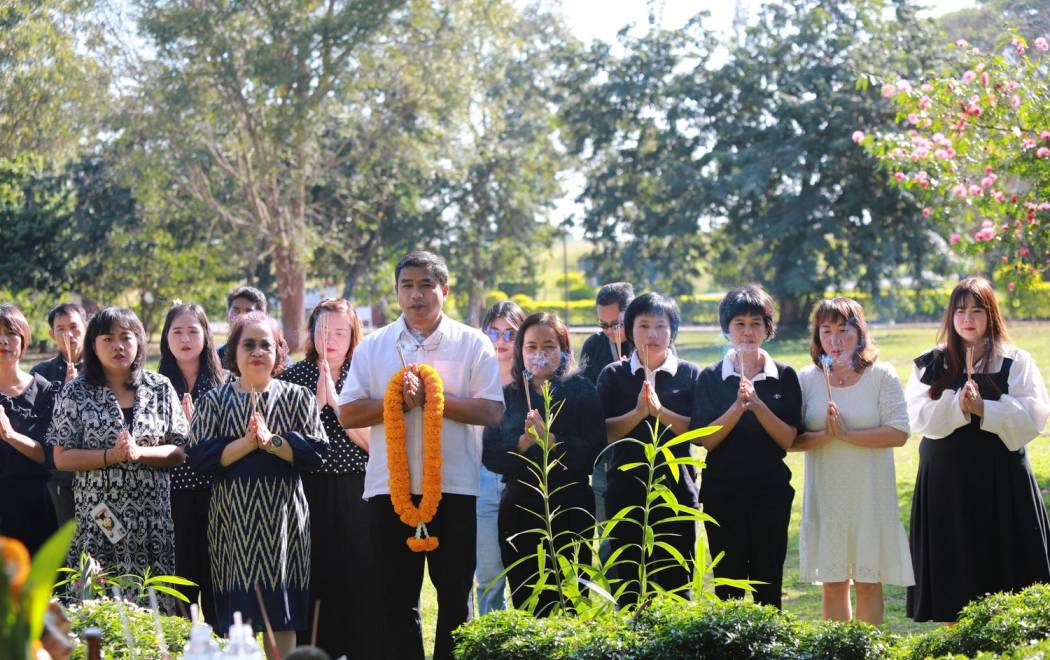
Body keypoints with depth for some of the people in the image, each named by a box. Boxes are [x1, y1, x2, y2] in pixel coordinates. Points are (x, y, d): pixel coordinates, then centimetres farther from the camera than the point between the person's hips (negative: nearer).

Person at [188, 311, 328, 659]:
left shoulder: (298, 398, 8)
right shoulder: (214, 401, 7)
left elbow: (316, 452, -3)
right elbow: (199, 457, -5)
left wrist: (271, 441, -13)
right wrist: (245, 443, -14)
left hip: (282, 517, 0)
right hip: (233, 519, 0)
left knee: (282, 619, 0)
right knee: (236, 615, -1)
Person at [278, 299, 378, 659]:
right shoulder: (294, 376, 4)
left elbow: (370, 440, -5)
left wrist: (336, 401, -14)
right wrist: (316, 402, -14)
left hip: (354, 494, 0)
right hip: (308, 493, 0)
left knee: (357, 581, 0)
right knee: (312, 580, -1)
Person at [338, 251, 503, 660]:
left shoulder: (472, 344, 2)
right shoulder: (373, 347, 7)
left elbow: (491, 410, -8)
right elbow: (348, 414, 0)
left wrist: (431, 396, -15)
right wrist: (399, 400, -13)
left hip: (454, 487, -2)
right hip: (390, 487, 2)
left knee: (455, 595, 7)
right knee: (397, 597, 8)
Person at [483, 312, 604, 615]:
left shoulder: (581, 392, 2)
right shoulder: (508, 396, 10)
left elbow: (593, 453, -8)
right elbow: (491, 456, 1)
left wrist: (549, 439, -18)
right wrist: (523, 442, -15)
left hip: (570, 511, -2)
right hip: (520, 513, 3)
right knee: (525, 604, 2)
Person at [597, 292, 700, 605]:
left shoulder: (690, 375, 5)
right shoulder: (614, 376, 7)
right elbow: (604, 432, -3)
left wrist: (660, 411, -18)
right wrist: (638, 413, -18)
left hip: (676, 489, -1)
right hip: (626, 493, 1)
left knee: (676, 584, 1)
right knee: (628, 584, 4)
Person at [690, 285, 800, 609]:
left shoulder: (784, 376, 4)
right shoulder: (711, 377, 3)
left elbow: (788, 439, -4)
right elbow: (705, 439, -5)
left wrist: (758, 404, -18)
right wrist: (737, 407, -20)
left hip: (771, 492, 0)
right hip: (723, 493, 0)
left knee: (768, 582, 2)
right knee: (728, 580, 2)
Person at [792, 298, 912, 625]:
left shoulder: (881, 375, -2)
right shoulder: (807, 379, 4)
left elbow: (899, 433, -12)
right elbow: (790, 439, -1)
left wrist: (847, 434, -18)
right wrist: (824, 436, -19)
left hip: (870, 493, -2)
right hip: (825, 495, 2)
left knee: (868, 582, 3)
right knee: (833, 583, 6)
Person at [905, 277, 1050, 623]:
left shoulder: (1016, 363, 3)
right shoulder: (932, 365, 8)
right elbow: (919, 416, -3)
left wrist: (983, 409, -16)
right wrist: (957, 405, -19)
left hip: (1000, 477, -1)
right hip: (946, 477, 1)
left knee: (1001, 564, -2)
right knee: (953, 566, 3)